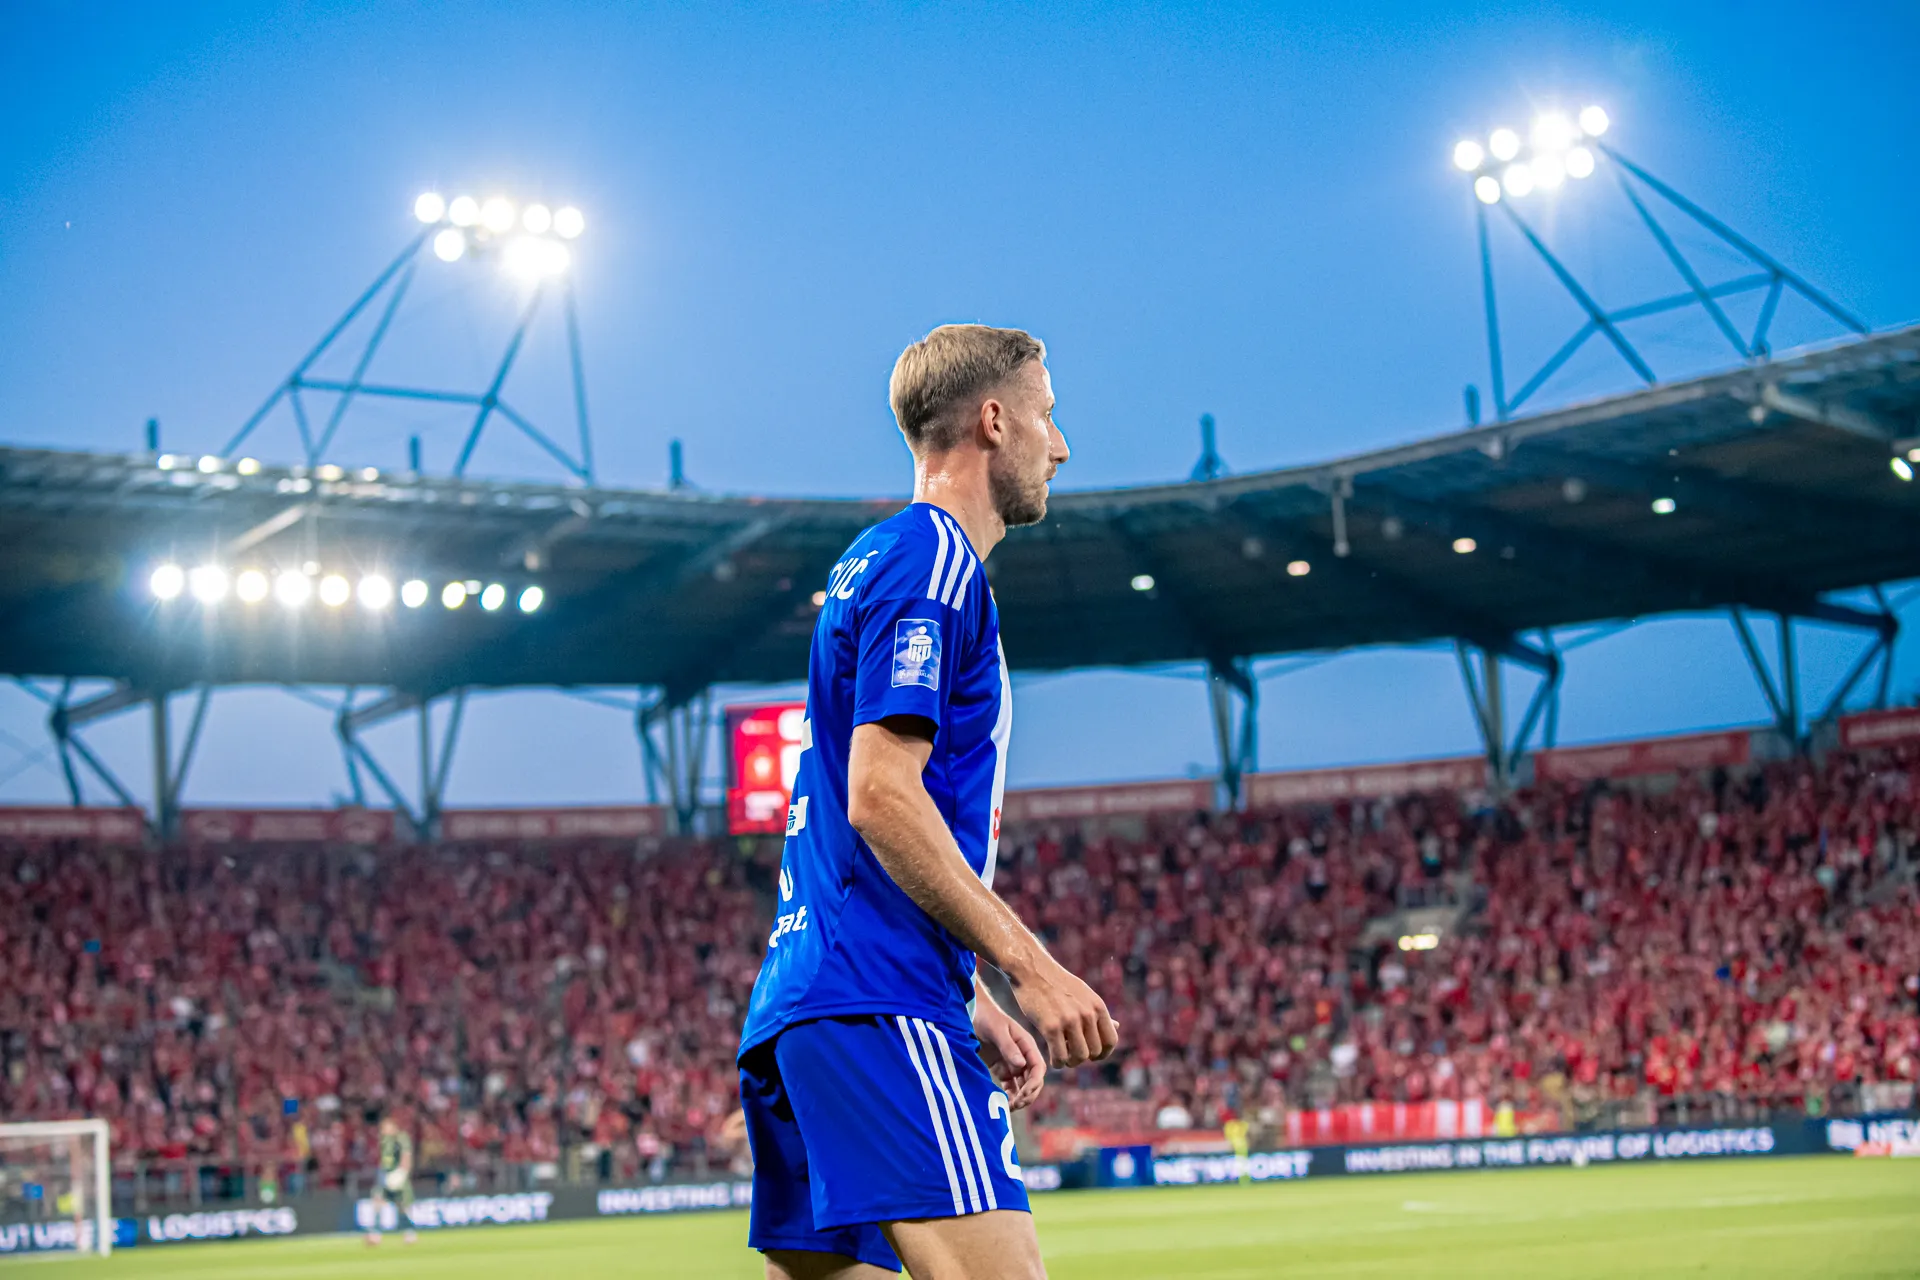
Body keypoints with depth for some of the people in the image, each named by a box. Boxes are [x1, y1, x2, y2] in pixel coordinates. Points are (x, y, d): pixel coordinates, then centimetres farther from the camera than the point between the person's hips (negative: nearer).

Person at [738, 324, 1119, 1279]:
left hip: (798, 1004, 10)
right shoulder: (932, 557, -6)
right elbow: (880, 795, -17)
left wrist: (976, 1006, 25)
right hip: (881, 1002, -10)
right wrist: (1029, 966, -16)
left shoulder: (874, 564, 25)